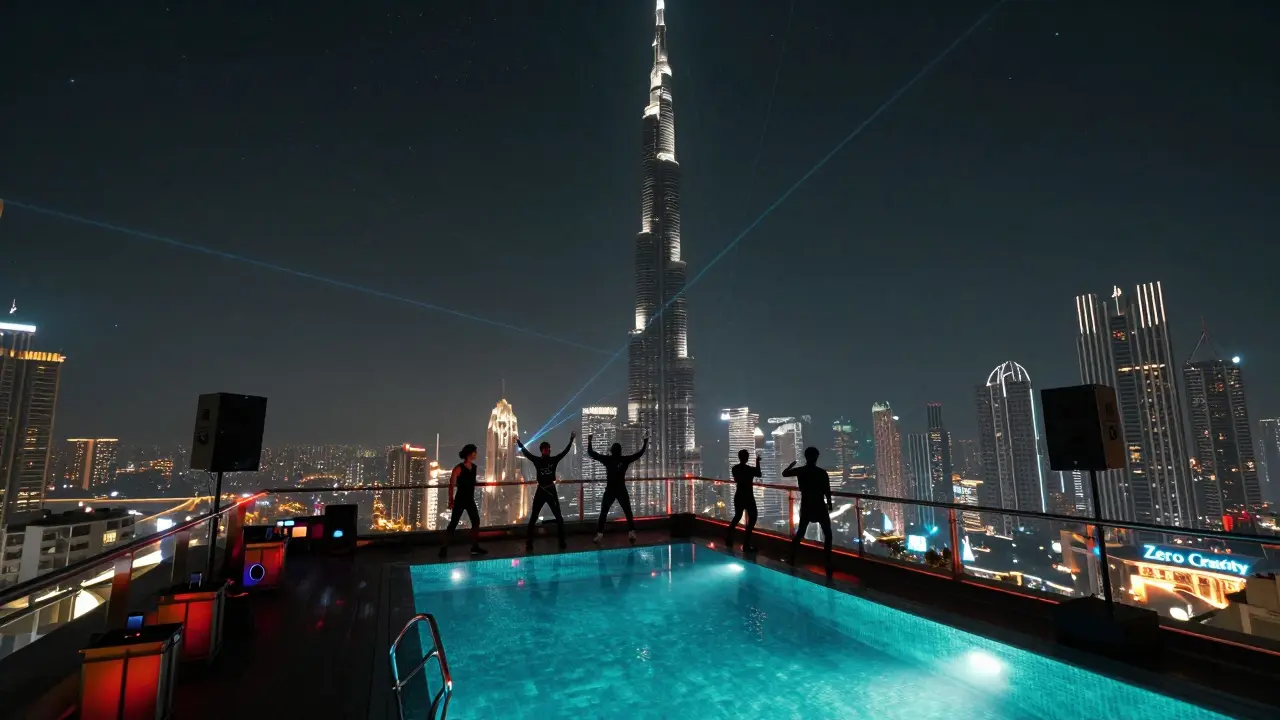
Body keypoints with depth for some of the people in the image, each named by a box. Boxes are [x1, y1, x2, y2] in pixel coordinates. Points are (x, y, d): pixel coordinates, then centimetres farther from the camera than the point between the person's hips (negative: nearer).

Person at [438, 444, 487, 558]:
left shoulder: (474, 467, 5)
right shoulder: (459, 468, -16)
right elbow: (452, 484, -15)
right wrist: (451, 499, -16)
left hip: (470, 499, 7)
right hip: (460, 500, -7)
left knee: (476, 522, 11)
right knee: (453, 524, -2)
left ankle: (475, 547, 22)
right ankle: (444, 548, 9)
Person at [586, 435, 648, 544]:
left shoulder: (607, 459, -4)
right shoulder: (625, 460, -3)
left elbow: (591, 453, 0)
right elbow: (639, 454, 7)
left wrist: (589, 441, 10)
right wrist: (645, 443, 17)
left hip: (610, 490, 0)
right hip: (622, 490, 0)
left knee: (603, 513, 7)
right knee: (628, 513, 8)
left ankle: (599, 534, 3)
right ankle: (631, 533, 0)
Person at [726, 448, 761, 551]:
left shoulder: (735, 468, -1)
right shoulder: (750, 469, -15)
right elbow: (759, 474, 6)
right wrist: (757, 462, 14)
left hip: (738, 496, 6)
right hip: (748, 497, -6)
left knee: (737, 516, 22)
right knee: (752, 518, 3)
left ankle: (729, 540, 27)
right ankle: (746, 545, -3)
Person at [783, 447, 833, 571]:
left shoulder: (800, 471, -4)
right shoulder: (822, 473, -14)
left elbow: (784, 474, 11)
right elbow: (827, 492, -11)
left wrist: (792, 464, 28)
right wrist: (829, 504, 6)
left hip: (805, 507, 4)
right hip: (820, 507, -4)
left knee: (800, 532, 19)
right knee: (827, 534, 8)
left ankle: (792, 558, 24)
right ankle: (828, 563, 2)